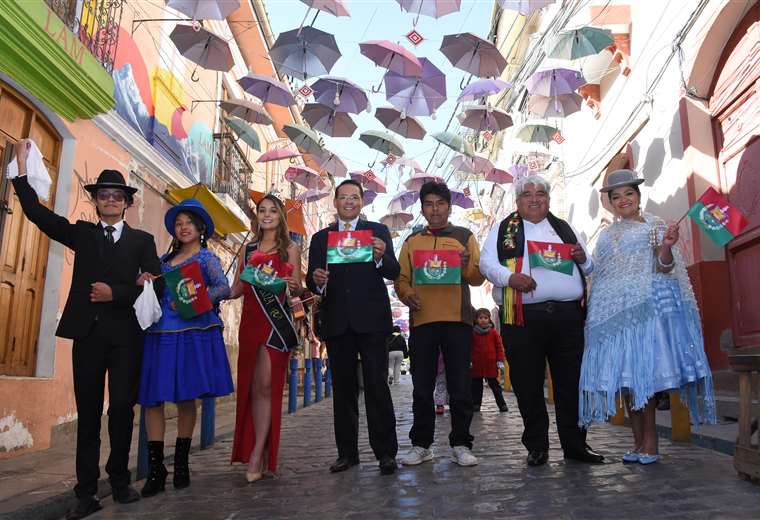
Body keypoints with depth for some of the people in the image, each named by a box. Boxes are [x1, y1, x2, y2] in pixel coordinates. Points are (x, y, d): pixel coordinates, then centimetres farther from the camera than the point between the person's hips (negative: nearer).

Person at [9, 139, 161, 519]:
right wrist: (21, 167, -2)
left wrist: (115, 294, -12)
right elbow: (37, 212, 4)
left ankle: (119, 481, 18)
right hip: (88, 332, 1)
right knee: (88, 412, 4)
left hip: (126, 334, -1)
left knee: (122, 408, 3)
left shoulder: (142, 240, 9)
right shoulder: (82, 233, 13)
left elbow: (155, 285, 1)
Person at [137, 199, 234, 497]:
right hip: (159, 332, 4)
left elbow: (224, 288, -7)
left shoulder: (206, 258, 7)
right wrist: (142, 282, -3)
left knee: (185, 398, 1)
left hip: (192, 333, -4)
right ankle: (155, 470, 1)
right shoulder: (165, 258, 20)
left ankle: (181, 465, 15)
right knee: (152, 398, -4)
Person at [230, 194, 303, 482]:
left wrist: (294, 286, -20)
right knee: (251, 387, 3)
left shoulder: (290, 248, 8)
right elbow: (237, 288, 13)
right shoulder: (248, 249, 16)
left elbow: (297, 290, 3)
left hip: (277, 321, -3)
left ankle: (257, 456, -5)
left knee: (265, 385, -8)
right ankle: (258, 455, 12)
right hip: (250, 321, 4)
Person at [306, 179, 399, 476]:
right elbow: (311, 282, 8)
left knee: (377, 385, -3)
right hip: (337, 322, 3)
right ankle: (347, 452, 16)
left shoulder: (377, 231, 8)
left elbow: (394, 273, 0)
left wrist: (381, 257, -21)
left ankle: (385, 452, 4)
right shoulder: (320, 238, 14)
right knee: (343, 388, 8)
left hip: (371, 320, -2)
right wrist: (316, 280, -15)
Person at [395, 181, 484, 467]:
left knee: (460, 386, 1)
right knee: (422, 388, 6)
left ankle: (461, 444, 12)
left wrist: (466, 267, -17)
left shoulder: (465, 236, 10)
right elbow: (401, 278, 10)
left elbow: (478, 277, 4)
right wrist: (406, 294, -10)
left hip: (457, 320, -1)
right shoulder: (411, 241, 15)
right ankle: (421, 444, 16)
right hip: (421, 320, 2)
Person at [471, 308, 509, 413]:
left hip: (491, 364, -1)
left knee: (494, 385, 6)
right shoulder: (473, 332, 1)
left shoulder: (494, 332, 1)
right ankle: (476, 405, 17)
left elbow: (499, 347, 2)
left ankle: (502, 404, 13)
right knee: (476, 386, 8)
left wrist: (500, 361, -3)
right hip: (476, 365, 1)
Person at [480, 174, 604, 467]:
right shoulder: (503, 230, 12)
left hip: (568, 314, 3)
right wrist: (509, 277, -18)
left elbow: (589, 269, 23)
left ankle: (575, 445, 19)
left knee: (571, 382, 6)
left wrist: (582, 259, -1)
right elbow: (486, 262, 1)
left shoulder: (565, 229, 20)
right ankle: (537, 447, 16)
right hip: (523, 316, -2)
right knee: (528, 385, 3)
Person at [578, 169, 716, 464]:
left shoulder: (656, 226, 7)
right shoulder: (607, 236, 19)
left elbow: (665, 268, -5)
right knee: (625, 375, 2)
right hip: (616, 310, 4)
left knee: (644, 371, -8)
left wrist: (667, 246, -23)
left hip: (647, 307, -4)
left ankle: (650, 442, 1)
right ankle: (639, 441, 11)